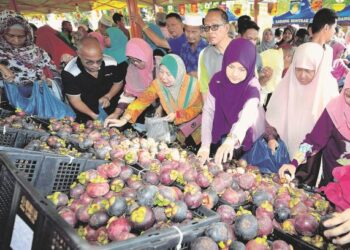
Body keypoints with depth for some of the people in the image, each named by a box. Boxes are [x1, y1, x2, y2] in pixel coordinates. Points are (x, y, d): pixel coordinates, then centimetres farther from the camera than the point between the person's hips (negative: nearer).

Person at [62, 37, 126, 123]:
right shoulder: (70, 73, -26)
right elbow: (75, 99, -16)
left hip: (111, 107, 3)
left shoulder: (111, 64, -17)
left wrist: (108, 97, -14)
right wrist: (93, 115, -28)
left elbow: (118, 83, 4)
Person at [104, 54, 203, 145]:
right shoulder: (158, 83, -17)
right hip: (174, 125, 3)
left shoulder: (193, 84, -26)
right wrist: (124, 119, -38)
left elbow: (197, 108, -14)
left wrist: (177, 115, -29)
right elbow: (142, 101, -26)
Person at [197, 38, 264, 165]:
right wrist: (205, 145, -29)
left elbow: (247, 115, -46)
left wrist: (231, 140, -65)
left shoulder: (252, 86, -28)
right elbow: (208, 111, -18)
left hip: (247, 140, -2)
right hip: (222, 136, 3)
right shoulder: (217, 80, -16)